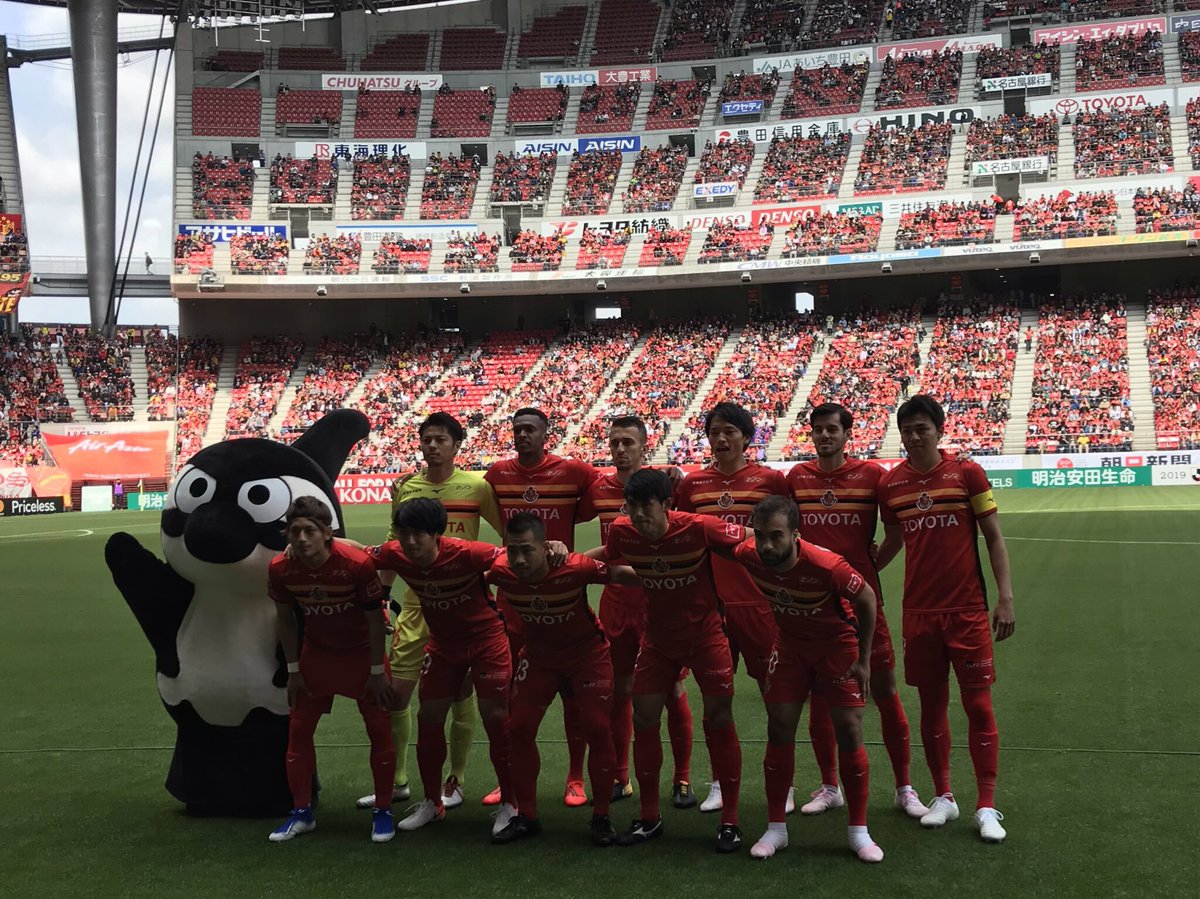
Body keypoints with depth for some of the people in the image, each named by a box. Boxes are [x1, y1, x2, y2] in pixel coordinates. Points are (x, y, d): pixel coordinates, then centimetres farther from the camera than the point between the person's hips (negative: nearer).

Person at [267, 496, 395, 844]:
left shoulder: (357, 564, -30)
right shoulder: (280, 569, -19)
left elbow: (375, 620, -18)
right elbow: (285, 619, -2)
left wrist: (377, 672, -12)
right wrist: (293, 670, 1)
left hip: (361, 652, -3)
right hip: (316, 653, 3)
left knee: (379, 729, -2)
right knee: (298, 728, 3)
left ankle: (384, 811, 12)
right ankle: (301, 812, 17)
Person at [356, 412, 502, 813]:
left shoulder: (476, 486, -5)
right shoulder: (407, 488, 5)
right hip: (416, 602, 3)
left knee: (460, 690, 5)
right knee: (397, 689, 3)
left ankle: (455, 782, 20)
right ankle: (397, 780, 19)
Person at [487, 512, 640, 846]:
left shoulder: (575, 568, -36)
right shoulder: (501, 572, -26)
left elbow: (621, 573, -24)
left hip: (588, 652, -3)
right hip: (538, 654, 3)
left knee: (597, 729, -7)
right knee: (519, 729, 0)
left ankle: (601, 817, 10)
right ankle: (526, 816, 16)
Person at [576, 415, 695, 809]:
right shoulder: (599, 488, 4)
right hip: (616, 603, 4)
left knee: (673, 691, 1)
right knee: (619, 690, 10)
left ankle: (683, 780, 13)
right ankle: (619, 777, 22)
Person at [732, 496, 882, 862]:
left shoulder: (827, 565, -36)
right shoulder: (747, 556, -25)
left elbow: (867, 599, -18)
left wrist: (864, 660, -11)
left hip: (838, 644, -3)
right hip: (790, 645, 3)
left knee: (849, 729, -6)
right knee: (779, 727, -1)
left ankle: (859, 831, 7)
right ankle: (776, 828, 10)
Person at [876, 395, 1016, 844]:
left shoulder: (967, 473, -4)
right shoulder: (890, 485, 4)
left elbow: (994, 538, -2)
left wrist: (1005, 597, -8)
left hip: (968, 610, -3)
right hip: (919, 612, 3)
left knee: (978, 704, -1)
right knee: (931, 703, 8)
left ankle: (986, 806, 6)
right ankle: (943, 797, 21)